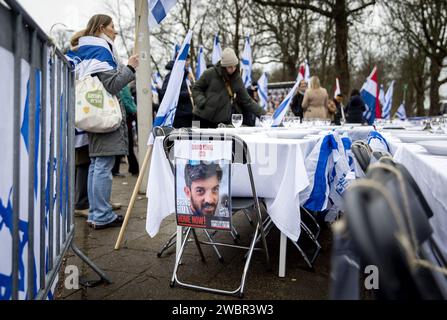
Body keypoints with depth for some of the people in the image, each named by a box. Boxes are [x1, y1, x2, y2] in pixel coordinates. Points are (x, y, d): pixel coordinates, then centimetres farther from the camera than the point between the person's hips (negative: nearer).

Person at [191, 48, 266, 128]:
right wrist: (201, 101, -16)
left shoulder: (237, 79, 0)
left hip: (222, 120, 1)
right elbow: (196, 89, 2)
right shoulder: (210, 73, -8)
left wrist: (262, 113, -4)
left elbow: (246, 101, 3)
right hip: (202, 116, -1)